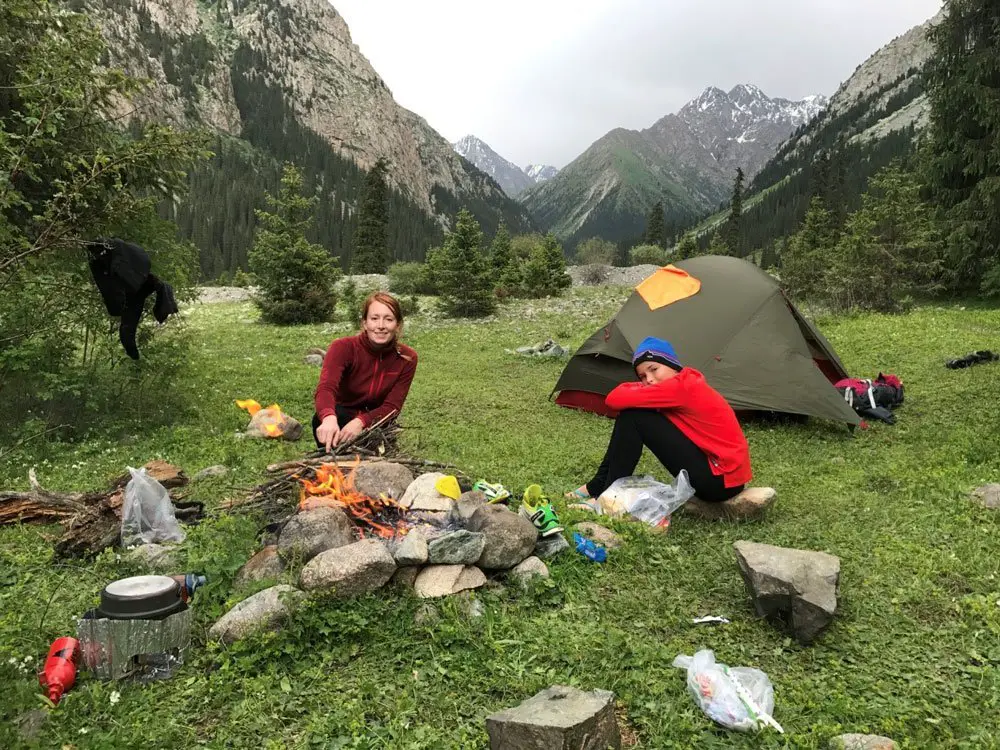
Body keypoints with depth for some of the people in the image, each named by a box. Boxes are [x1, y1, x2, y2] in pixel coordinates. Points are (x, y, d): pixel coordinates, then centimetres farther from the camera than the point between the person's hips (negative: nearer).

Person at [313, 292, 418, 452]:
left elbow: (392, 406, -16)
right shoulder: (343, 347, -20)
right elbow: (326, 387, -37)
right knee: (321, 419, -33)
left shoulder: (407, 359, -14)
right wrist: (329, 418, -60)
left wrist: (361, 422, -37)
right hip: (343, 418, -1)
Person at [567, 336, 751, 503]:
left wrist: (636, 390, -2)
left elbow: (614, 399, -22)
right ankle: (598, 485, 11)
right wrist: (642, 387, -9)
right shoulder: (687, 383, 8)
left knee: (632, 417, -14)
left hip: (721, 480, -10)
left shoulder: (682, 388, -20)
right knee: (632, 413, 5)